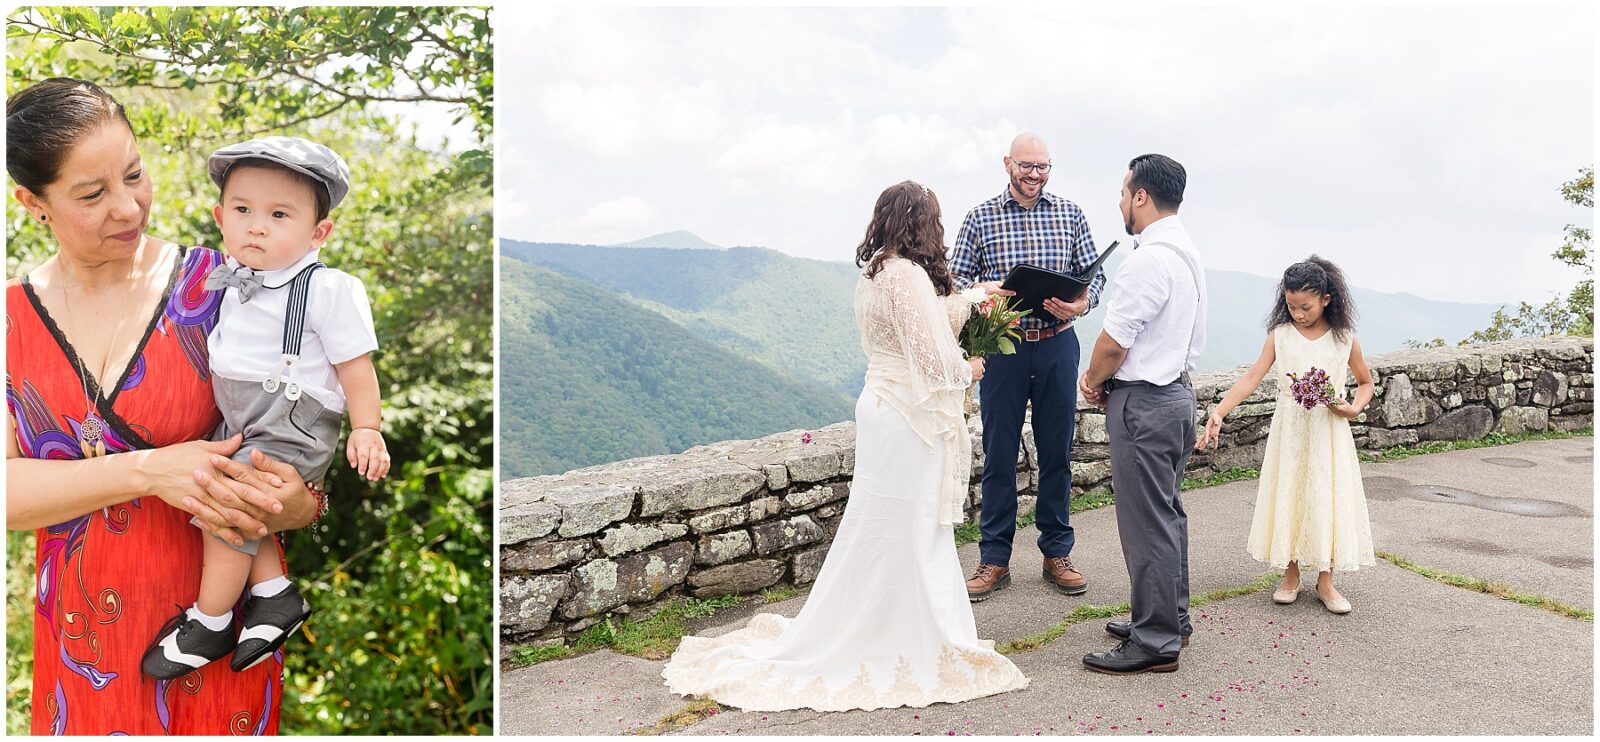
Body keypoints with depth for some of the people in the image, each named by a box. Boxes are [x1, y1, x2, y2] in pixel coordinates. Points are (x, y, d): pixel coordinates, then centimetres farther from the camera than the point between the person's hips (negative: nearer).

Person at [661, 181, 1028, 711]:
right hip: (907, 418, -10)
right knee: (905, 531, 0)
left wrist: (977, 294, 35)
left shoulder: (874, 273, 12)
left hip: (882, 406, 10)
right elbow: (933, 357, -20)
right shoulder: (907, 274, -18)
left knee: (879, 533, 17)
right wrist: (968, 369, 0)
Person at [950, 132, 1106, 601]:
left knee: (1057, 452, 9)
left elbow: (1094, 272, 5)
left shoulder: (1070, 214, 6)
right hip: (1002, 346, -1)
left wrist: (1082, 303, -16)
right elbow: (957, 276, 0)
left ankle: (1057, 552, 23)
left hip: (1058, 346, 1)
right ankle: (994, 558, 15)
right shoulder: (981, 217, 3)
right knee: (998, 453, 4)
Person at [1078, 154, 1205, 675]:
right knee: (1167, 512, 19)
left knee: (1147, 522, -2)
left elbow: (1114, 342, -21)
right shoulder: (1187, 253, 13)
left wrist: (1095, 380, -2)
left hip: (1143, 403, -10)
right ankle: (1171, 619, 32)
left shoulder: (1149, 259, -21)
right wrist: (1105, 377, 8)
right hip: (1177, 390, 11)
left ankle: (1155, 642, 7)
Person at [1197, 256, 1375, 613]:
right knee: (1288, 497, 6)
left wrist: (1355, 407, -10)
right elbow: (1251, 379, -10)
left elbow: (1366, 383, 11)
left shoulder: (1344, 339, -2)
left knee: (1328, 499, 3)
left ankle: (1325, 581, 17)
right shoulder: (1280, 335, -2)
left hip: (1328, 432, 0)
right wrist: (1219, 412, -23)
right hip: (1289, 431, 1)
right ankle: (1291, 576, 21)